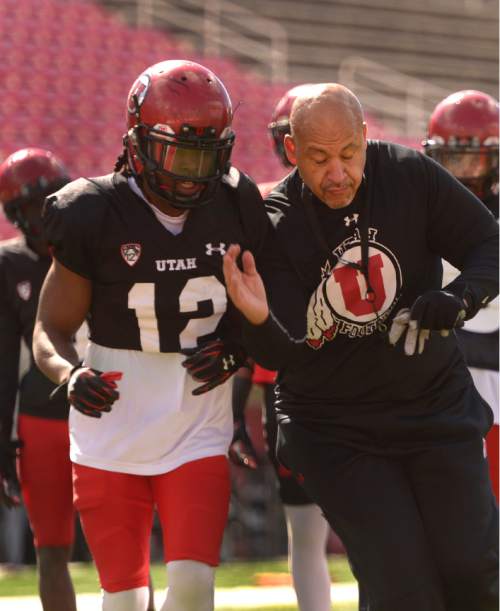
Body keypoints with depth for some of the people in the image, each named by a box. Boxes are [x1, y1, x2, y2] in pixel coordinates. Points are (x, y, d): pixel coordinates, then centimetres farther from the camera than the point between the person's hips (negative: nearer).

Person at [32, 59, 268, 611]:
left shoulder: (234, 211, -1)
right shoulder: (96, 217, -10)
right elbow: (50, 329, -3)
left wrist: (236, 352, -10)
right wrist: (70, 376, -25)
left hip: (197, 436, 1)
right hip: (109, 441, -1)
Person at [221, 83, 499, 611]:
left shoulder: (411, 176, -11)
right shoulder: (274, 226, -14)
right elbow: (285, 356, -17)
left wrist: (457, 300, -23)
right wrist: (258, 320, -40)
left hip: (436, 408, 2)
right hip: (337, 430, -2)